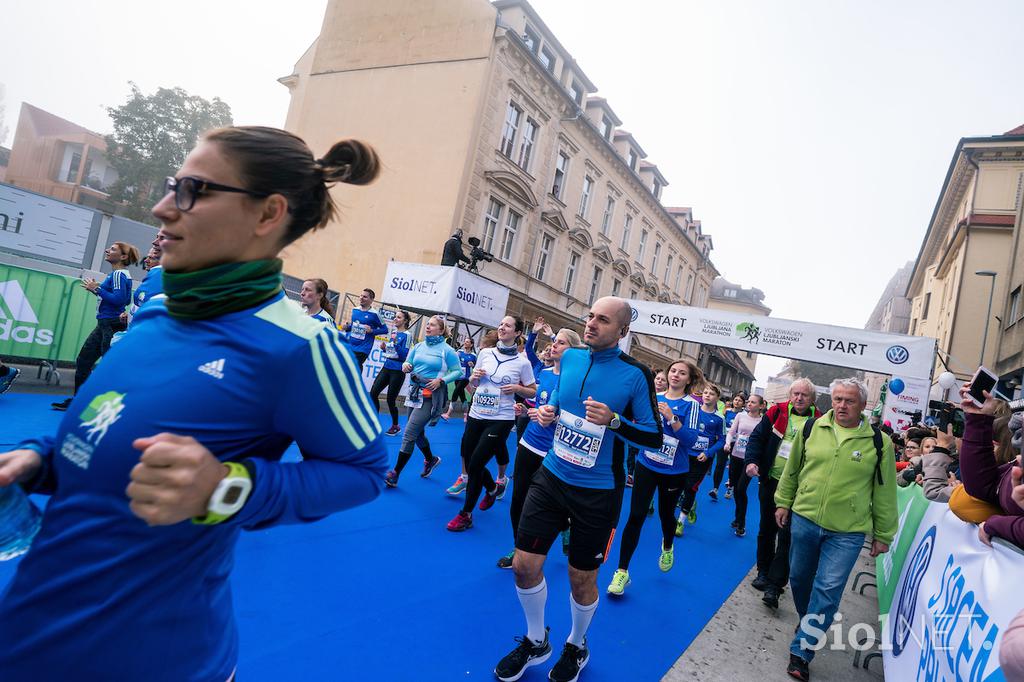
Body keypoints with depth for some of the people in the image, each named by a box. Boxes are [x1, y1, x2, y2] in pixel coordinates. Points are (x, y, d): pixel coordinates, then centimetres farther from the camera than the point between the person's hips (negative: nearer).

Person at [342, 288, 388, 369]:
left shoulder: (374, 314, -9)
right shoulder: (354, 310, 8)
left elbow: (385, 329, -4)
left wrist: (372, 331, -18)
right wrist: (347, 327, 2)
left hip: (362, 349, -6)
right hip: (348, 346, 6)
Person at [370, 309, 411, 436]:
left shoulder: (406, 335, -11)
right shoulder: (392, 332, 10)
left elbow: (404, 356, -17)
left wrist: (395, 343, -25)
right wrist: (384, 347, 0)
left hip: (397, 371, -7)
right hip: (386, 367, 7)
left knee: (390, 399, 0)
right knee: (373, 393, 0)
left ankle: (395, 426, 21)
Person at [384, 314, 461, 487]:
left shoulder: (447, 350, -8)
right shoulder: (419, 346, 8)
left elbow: (458, 372, -7)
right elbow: (408, 364, 13)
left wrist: (441, 380, -20)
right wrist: (406, 367, -9)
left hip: (430, 397, -7)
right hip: (415, 393, 7)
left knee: (409, 434, -9)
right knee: (417, 433, 19)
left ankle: (395, 474, 1)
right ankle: (430, 459, 46)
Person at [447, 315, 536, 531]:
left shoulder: (522, 362, -7)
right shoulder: (485, 353, 4)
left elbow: (533, 392, 3)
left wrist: (517, 388, -15)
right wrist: (473, 378, -8)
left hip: (500, 420, -5)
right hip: (476, 416, 5)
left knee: (475, 465, -5)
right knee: (469, 462, 12)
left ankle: (466, 515, 15)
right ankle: (493, 488, 43)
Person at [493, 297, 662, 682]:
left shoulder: (636, 375, -14)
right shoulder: (570, 358, 0)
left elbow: (654, 436, -10)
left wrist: (613, 420, -25)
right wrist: (547, 412, -4)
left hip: (598, 492, -4)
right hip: (552, 477, 4)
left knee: (581, 578, 11)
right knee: (525, 564, 6)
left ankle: (576, 647, 43)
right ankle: (535, 642, 35)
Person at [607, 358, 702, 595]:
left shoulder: (691, 405, -8)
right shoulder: (654, 397, 1)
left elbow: (691, 439, -17)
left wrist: (671, 418, -28)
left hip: (674, 471, -1)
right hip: (646, 465, 1)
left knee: (666, 513, 18)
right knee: (635, 516, -4)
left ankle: (667, 547, 53)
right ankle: (622, 571, 5)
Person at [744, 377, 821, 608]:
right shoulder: (776, 412, 0)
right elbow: (757, 437, 3)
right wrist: (752, 461, -12)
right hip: (770, 481, 3)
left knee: (787, 536, -4)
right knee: (766, 529, 15)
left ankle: (774, 585, 1)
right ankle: (764, 572, 32)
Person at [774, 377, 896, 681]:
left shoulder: (878, 443, -7)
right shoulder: (811, 429, -2)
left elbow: (884, 492, 1)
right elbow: (792, 469, 10)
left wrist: (883, 535, 5)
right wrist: (783, 502, 13)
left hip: (847, 532, -3)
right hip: (804, 519, 3)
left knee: (828, 590, -4)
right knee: (799, 579, 17)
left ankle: (802, 651, 8)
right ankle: (809, 621, 44)